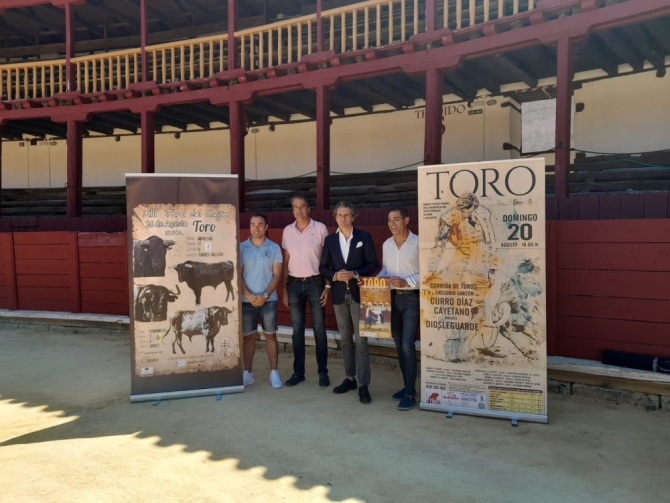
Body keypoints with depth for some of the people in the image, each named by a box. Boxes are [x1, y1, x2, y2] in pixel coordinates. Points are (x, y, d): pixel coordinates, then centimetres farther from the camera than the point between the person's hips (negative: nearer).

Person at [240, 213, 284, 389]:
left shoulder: (274, 248, 1)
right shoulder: (242, 247, 2)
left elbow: (277, 275, -2)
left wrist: (265, 295, -12)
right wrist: (249, 296, -11)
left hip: (269, 300, 0)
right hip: (247, 300, 1)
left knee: (270, 335, 5)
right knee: (248, 336, 7)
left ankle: (274, 372, 12)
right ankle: (247, 373, 14)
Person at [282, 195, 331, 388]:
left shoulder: (320, 228, -4)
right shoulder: (287, 231, 6)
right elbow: (286, 261, 10)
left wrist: (327, 286, -6)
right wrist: (284, 289, 7)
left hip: (315, 283, -3)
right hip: (294, 284, 3)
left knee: (319, 329, 3)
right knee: (297, 330, 9)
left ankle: (323, 372, 13)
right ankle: (298, 372, 18)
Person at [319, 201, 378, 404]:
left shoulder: (364, 237, 1)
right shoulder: (330, 240, 8)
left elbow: (374, 264, -2)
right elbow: (323, 267, 8)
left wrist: (355, 273, -16)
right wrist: (335, 275, -12)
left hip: (359, 293, -3)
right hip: (339, 294, 3)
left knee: (361, 339, -6)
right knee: (345, 339, 12)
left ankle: (363, 385, -2)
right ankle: (349, 378, 24)